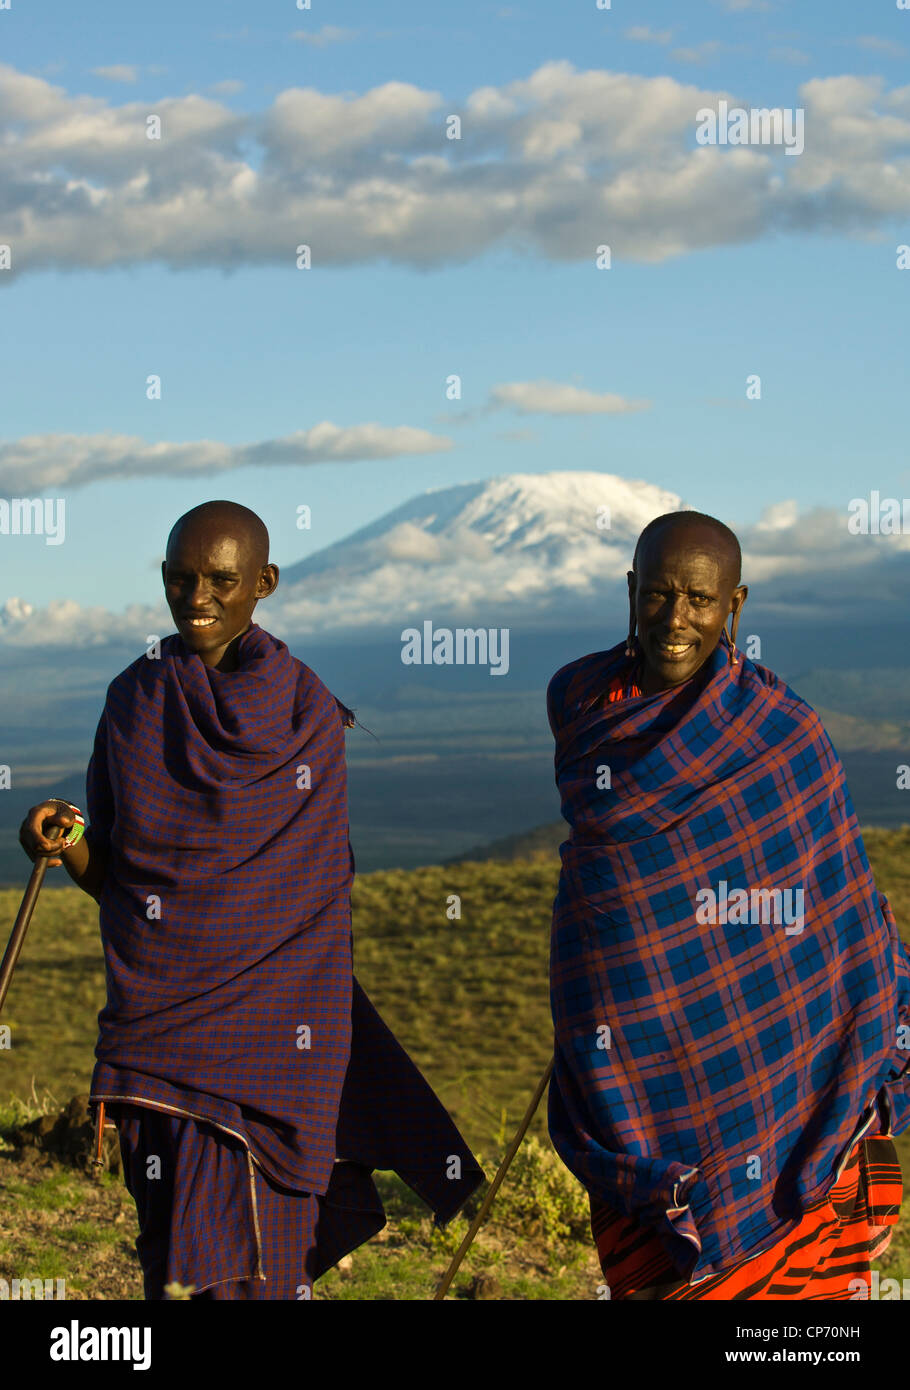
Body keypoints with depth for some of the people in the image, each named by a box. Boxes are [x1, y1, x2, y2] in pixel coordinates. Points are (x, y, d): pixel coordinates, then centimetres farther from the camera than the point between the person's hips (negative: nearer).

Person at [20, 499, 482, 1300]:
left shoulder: (307, 713, 1)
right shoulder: (133, 701, 6)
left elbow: (328, 881, 7)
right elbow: (110, 876, 8)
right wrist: (63, 842, -15)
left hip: (272, 1025, -2)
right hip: (161, 1018, 2)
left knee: (254, 1260, -7)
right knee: (178, 1253, 0)